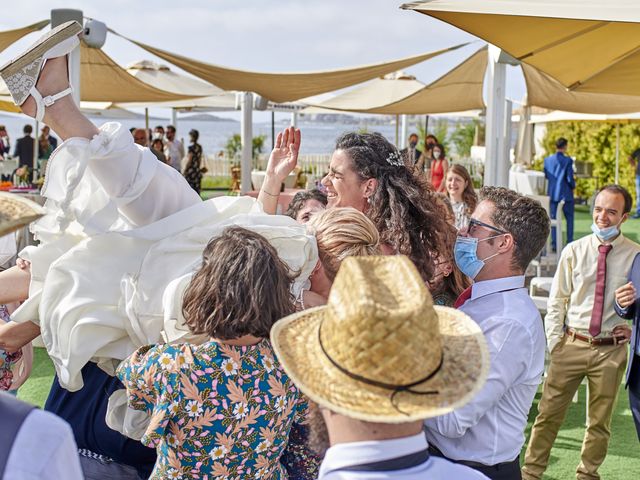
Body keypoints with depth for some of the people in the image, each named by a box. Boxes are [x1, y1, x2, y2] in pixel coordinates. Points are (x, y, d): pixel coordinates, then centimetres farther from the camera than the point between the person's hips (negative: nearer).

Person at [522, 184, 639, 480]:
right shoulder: (574, 251, 0)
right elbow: (556, 302, 4)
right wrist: (554, 344, -1)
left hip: (611, 350, 0)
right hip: (571, 344, 0)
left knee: (600, 421, 13)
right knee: (548, 413, 4)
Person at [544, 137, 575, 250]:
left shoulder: (548, 160, 1)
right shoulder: (568, 160, -12)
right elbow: (570, 178, -12)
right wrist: (573, 186, 7)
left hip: (552, 193, 3)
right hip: (566, 193, -3)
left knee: (553, 218, 7)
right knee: (569, 218, 10)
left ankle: (554, 244, 4)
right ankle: (570, 243, 8)